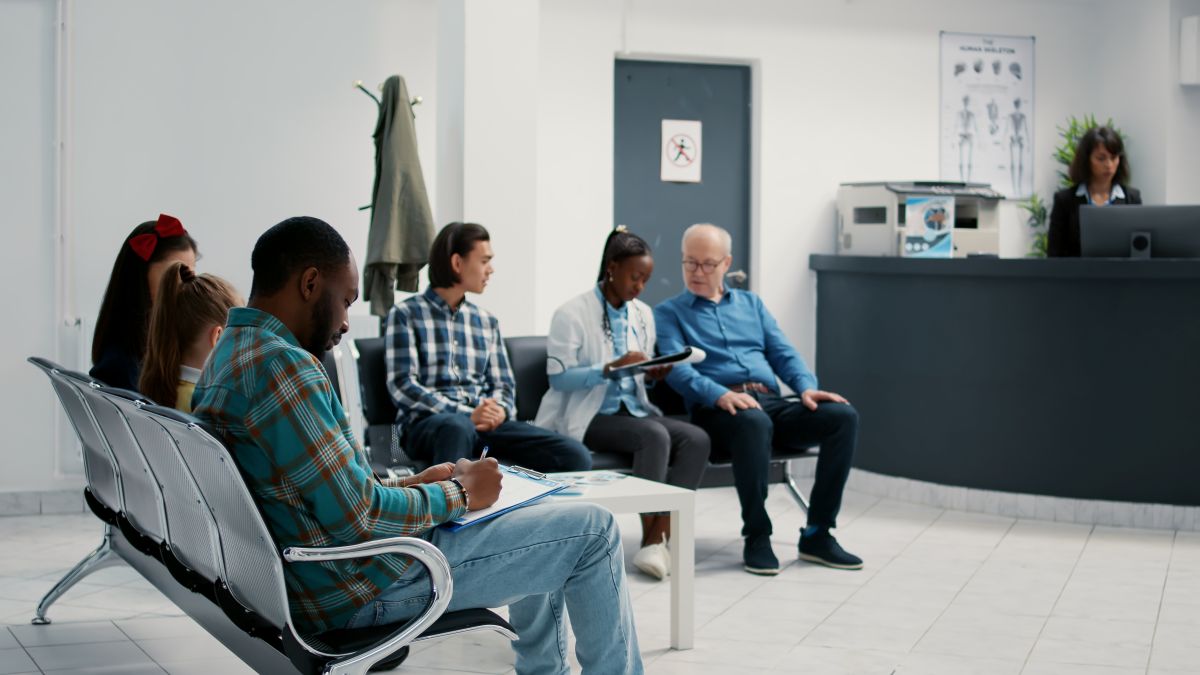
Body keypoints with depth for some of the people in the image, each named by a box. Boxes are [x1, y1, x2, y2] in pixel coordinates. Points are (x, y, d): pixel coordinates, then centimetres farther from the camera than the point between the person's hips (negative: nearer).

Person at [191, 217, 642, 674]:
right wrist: (458, 493, -9)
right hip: (359, 591, -10)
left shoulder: (229, 356, 8)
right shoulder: (283, 366, -24)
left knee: (540, 521, 26)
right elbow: (359, 519, -25)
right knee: (593, 530, -2)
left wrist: (405, 485, 8)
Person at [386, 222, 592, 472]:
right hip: (428, 422, -4)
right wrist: (467, 414, -16)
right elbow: (402, 385, -6)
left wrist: (500, 410, -8)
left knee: (575, 456, -21)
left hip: (483, 422, 5)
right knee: (458, 426, -44)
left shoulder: (487, 322, 21)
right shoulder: (405, 314, 5)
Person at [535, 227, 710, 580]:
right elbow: (558, 377, -12)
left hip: (633, 410, 6)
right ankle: (652, 536, -27)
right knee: (655, 435, -33)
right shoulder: (572, 313, -5)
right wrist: (610, 368, -23)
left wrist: (653, 373, -4)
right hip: (588, 416, -6)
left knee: (697, 438, -21)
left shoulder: (643, 314, 16)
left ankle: (659, 538, -27)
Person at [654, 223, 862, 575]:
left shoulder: (751, 303, 26)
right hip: (715, 411, -5)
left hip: (771, 403, 5)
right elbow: (676, 369, -6)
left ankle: (817, 534, -16)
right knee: (754, 421, -41)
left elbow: (783, 353, 16)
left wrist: (806, 386, -7)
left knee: (842, 416, -21)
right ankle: (756, 536, -25)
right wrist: (720, 394, -26)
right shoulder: (668, 313, 12)